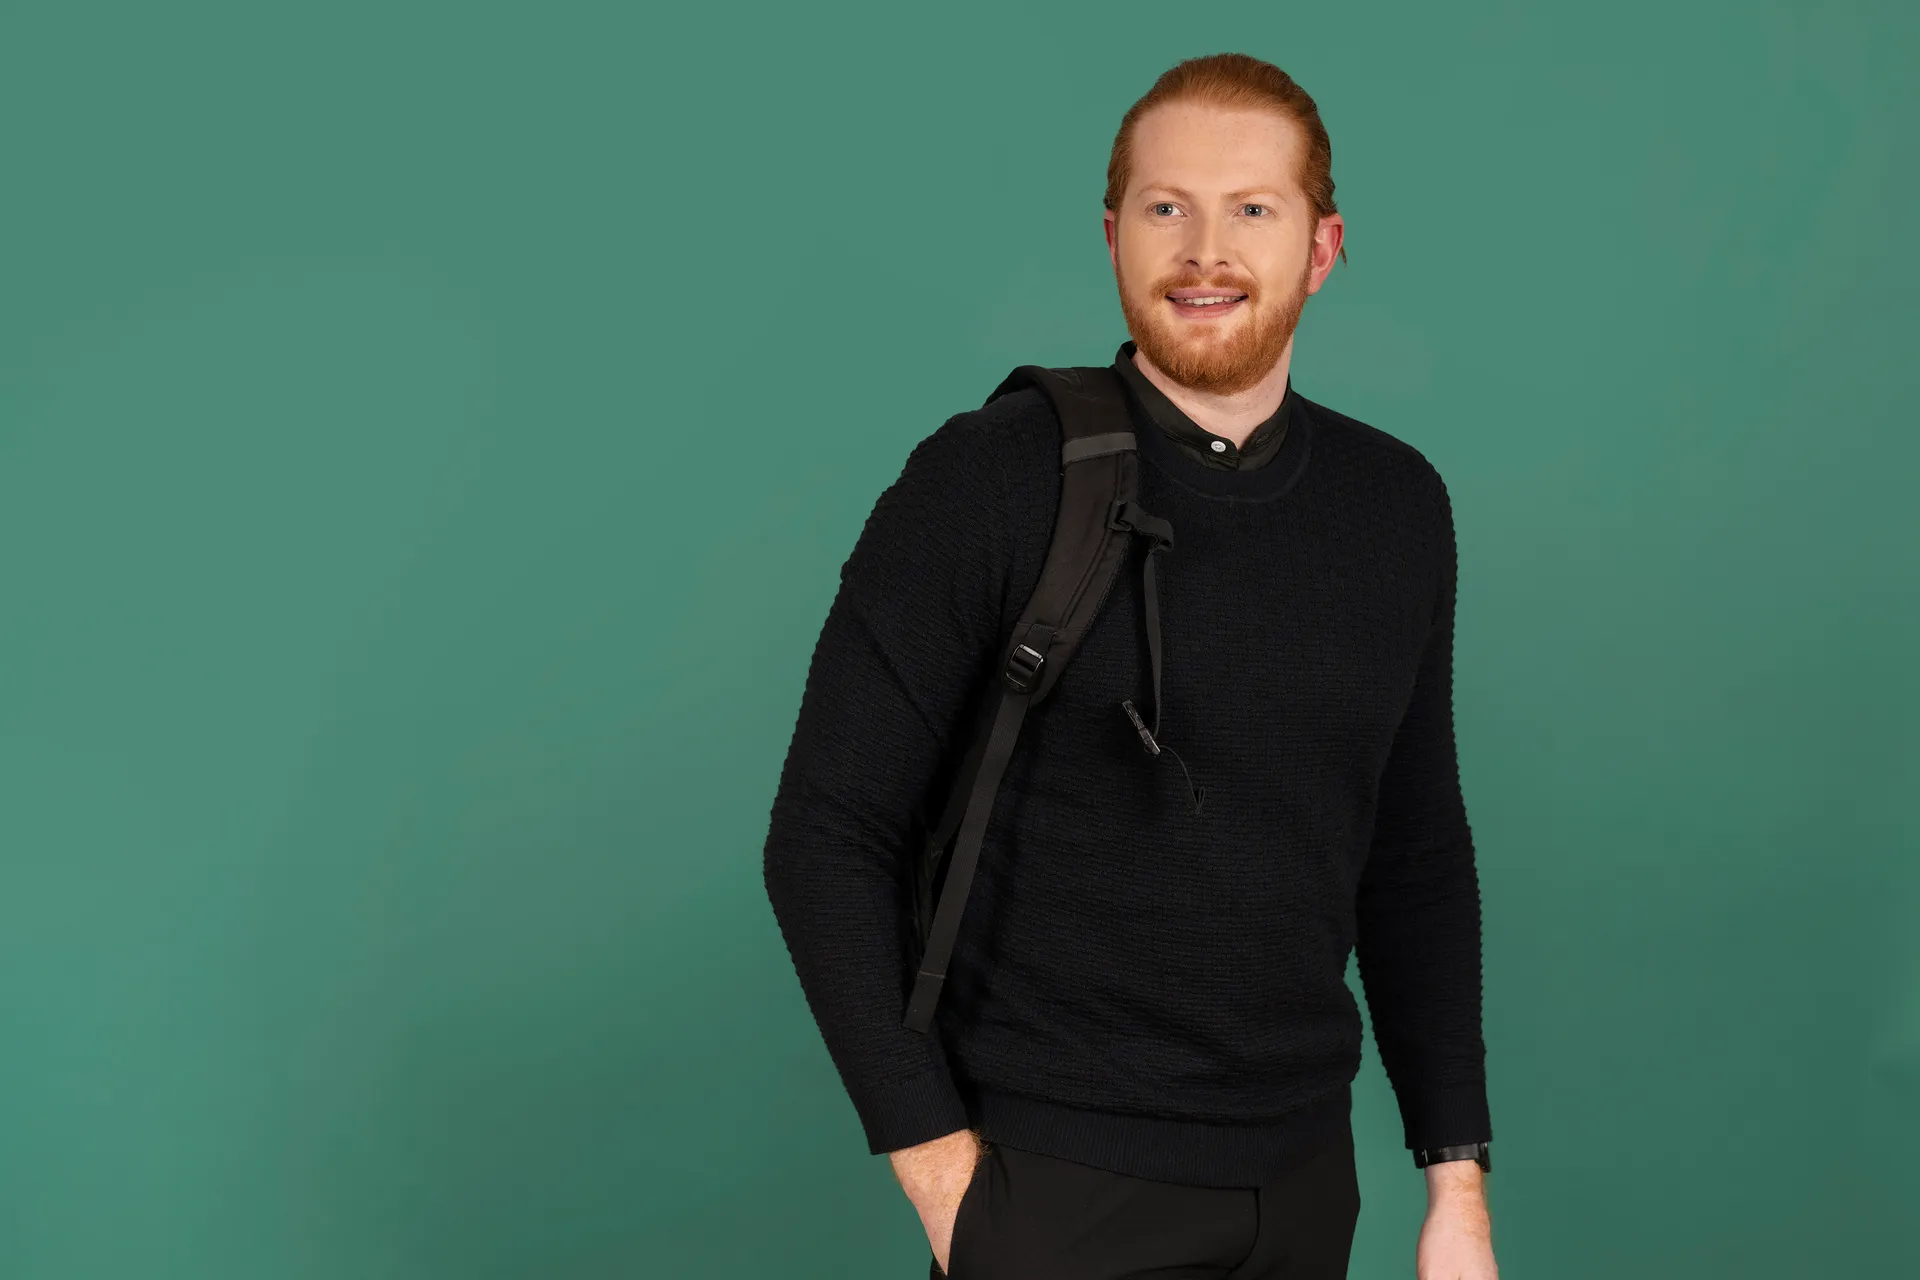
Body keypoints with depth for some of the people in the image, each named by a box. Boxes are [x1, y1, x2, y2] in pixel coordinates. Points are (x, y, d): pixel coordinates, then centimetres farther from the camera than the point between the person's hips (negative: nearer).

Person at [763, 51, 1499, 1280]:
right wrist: (938, 1165, -13)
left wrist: (1458, 1177, 7)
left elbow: (1417, 857, 10)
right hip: (1058, 1180, -4)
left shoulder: (1398, 508, 3)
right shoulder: (988, 483, -11)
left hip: (1303, 1177, 4)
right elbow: (828, 837, -10)